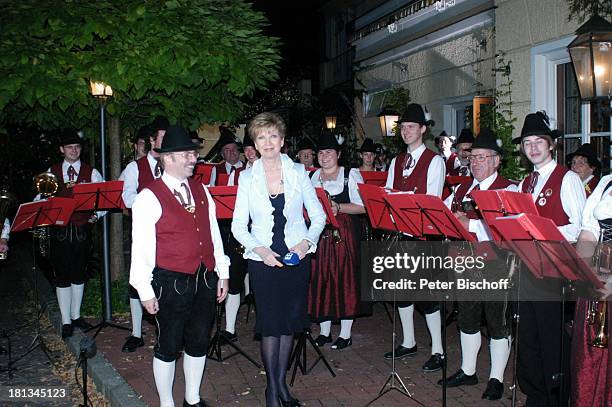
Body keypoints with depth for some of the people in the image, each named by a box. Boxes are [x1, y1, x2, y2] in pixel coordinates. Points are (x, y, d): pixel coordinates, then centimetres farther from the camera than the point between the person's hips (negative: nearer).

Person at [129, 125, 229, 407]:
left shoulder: (201, 191, 9)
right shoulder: (149, 197, -10)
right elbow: (141, 246, -10)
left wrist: (222, 273, 11)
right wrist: (146, 290, -11)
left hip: (205, 280, 6)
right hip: (171, 283, -6)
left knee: (199, 342, 16)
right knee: (169, 346, 7)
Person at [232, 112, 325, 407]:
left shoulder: (298, 172, 2)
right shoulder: (247, 177, 1)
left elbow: (318, 215, 5)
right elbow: (238, 225, 0)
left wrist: (306, 242, -11)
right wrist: (260, 249, -16)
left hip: (297, 257, 1)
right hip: (263, 259, -1)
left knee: (290, 321, 9)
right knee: (271, 323, 1)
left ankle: (281, 381, 25)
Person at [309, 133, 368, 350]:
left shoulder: (351, 175, 2)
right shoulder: (312, 177, 15)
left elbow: (362, 206, -6)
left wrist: (338, 207, -19)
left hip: (345, 234, -4)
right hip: (320, 233, 4)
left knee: (345, 280, -2)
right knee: (321, 280, 4)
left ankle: (345, 334, 7)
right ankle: (324, 331, 16)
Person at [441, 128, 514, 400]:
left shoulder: (507, 189, -8)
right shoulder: (462, 189, 14)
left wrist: (470, 224, -29)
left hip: (495, 266, -6)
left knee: (497, 322, 6)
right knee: (467, 318, 17)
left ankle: (496, 379, 20)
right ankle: (468, 372, 33)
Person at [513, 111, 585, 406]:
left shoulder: (567, 179, -3)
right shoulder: (524, 184, 17)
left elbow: (580, 225, -11)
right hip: (525, 266, 6)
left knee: (553, 335, -1)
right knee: (527, 334, 11)